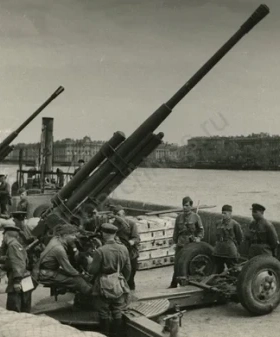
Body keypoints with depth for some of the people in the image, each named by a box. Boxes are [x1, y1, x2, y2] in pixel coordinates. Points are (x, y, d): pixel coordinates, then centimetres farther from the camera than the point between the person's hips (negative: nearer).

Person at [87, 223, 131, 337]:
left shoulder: (100, 251, -20)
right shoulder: (123, 249, -5)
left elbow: (92, 271, -14)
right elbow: (128, 270, 3)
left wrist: (90, 262, 7)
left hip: (105, 286, -4)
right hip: (119, 286, 4)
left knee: (104, 313, 13)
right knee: (117, 312, 16)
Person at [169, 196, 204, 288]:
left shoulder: (196, 217, 0)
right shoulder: (179, 217, 10)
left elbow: (201, 230, 4)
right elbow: (176, 230, 14)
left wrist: (198, 237, -14)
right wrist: (174, 242, 8)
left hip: (192, 244, -3)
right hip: (181, 244, 3)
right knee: (177, 264, -1)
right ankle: (174, 284, 6)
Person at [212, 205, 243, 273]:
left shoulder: (235, 224, -7)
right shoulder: (218, 224, 9)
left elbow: (240, 238, 1)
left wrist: (233, 245, 4)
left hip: (230, 253, -5)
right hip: (218, 252, 6)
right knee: (219, 270, 10)